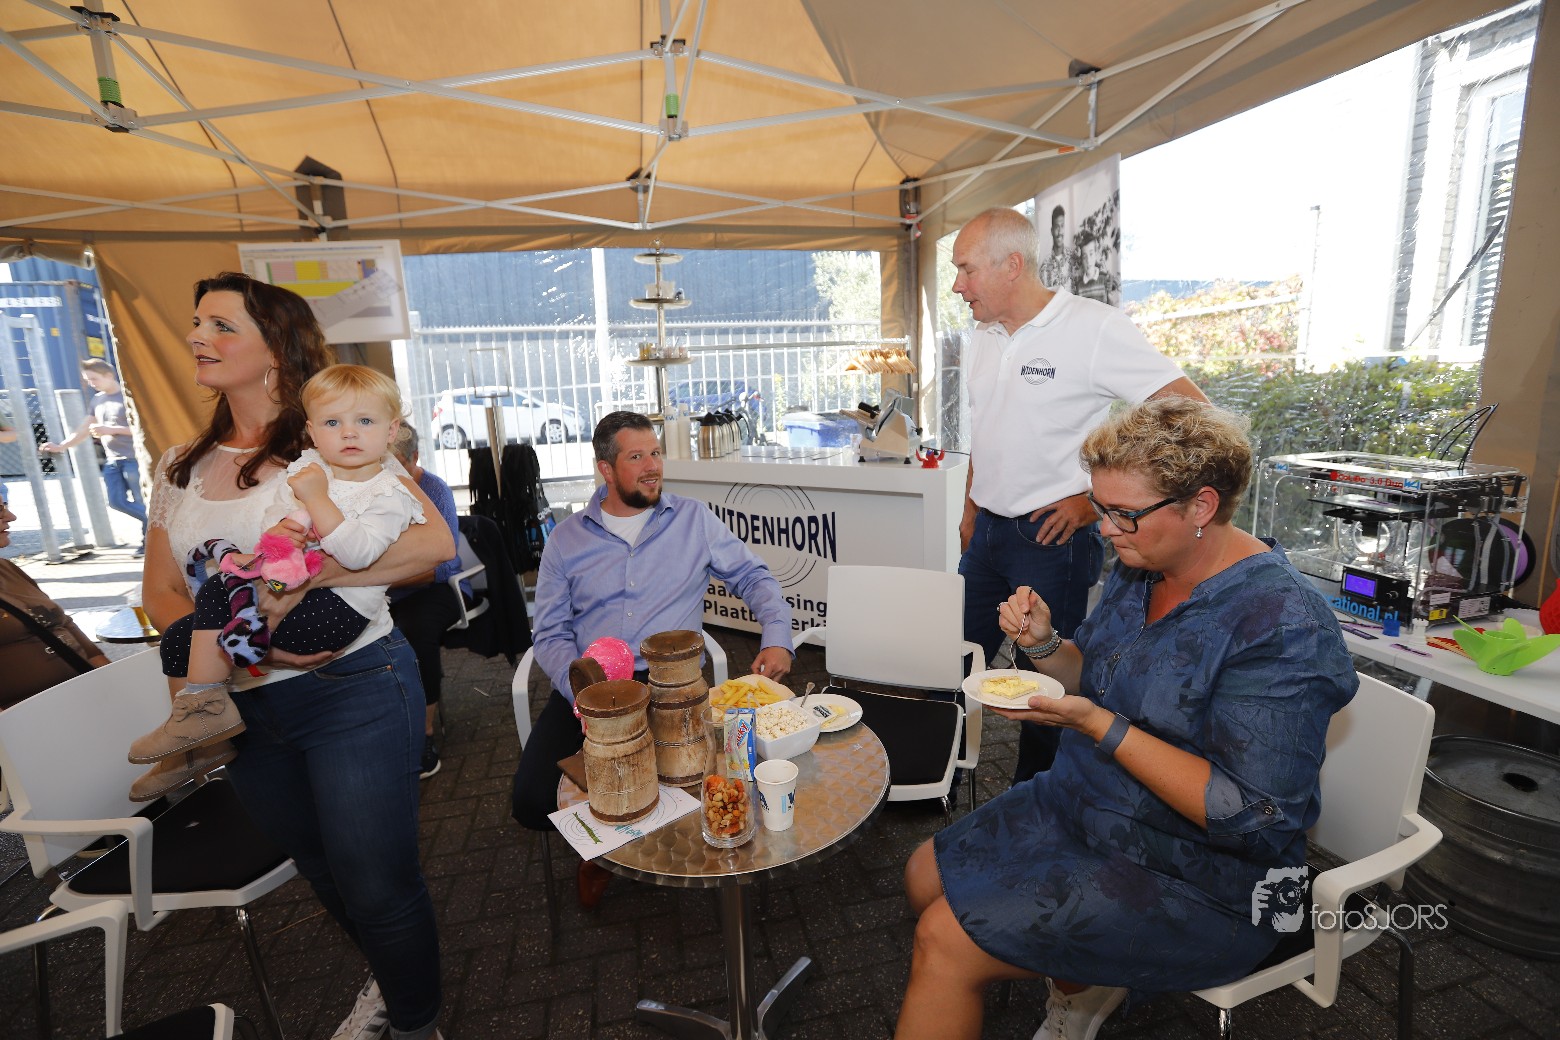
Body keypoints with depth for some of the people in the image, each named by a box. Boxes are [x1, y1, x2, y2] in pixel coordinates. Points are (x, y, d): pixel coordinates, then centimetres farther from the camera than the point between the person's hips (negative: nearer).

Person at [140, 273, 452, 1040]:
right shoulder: (180, 466, 9)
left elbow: (434, 542, -20)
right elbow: (159, 596, 8)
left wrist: (303, 577, -27)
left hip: (351, 692, -6)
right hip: (243, 706, 6)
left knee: (378, 887, 4)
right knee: (325, 874, 24)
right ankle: (390, 978, 51)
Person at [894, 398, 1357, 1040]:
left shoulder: (1280, 625, -25)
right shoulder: (1141, 568, -2)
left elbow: (1254, 819, -26)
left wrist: (1100, 726, -28)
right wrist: (1044, 644, -11)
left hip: (1198, 883, -8)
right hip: (1083, 806, 8)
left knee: (944, 941, -15)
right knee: (926, 876, 9)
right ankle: (1085, 985, 22)